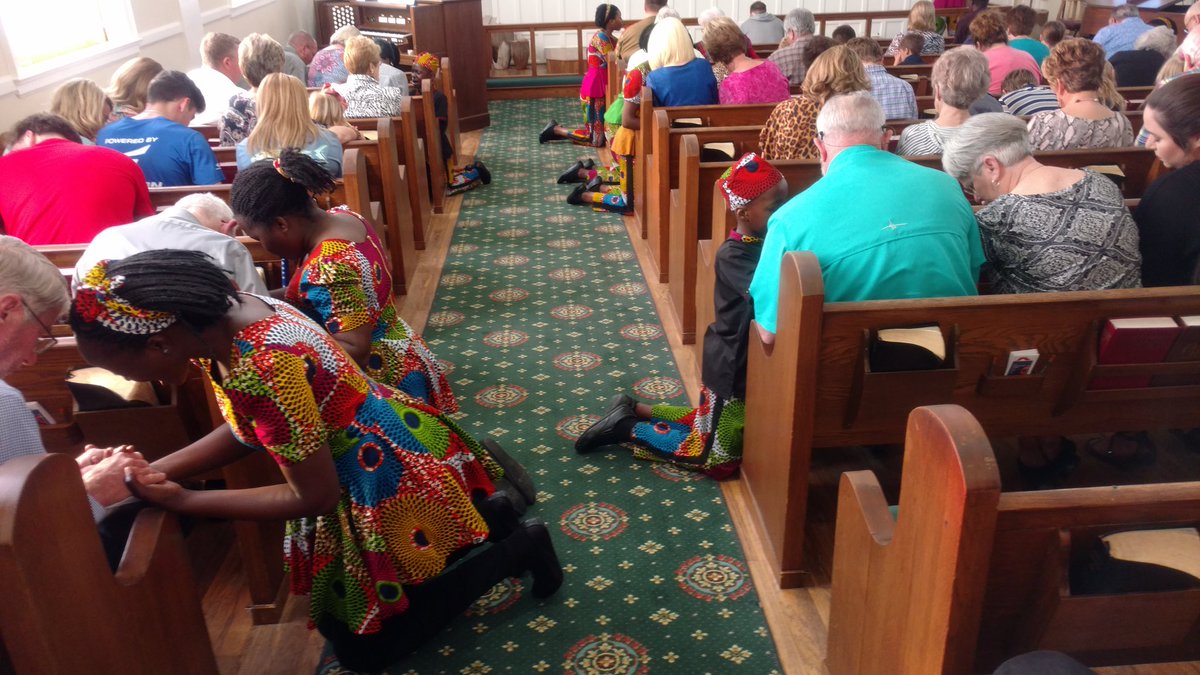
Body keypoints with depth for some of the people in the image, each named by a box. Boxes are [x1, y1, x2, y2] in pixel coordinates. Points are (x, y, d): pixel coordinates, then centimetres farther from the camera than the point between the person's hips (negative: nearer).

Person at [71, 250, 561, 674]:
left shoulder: (259, 369, -36)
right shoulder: (227, 314, -7)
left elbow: (315, 497, -25)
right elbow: (244, 431, 4)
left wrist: (181, 501, -21)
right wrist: (153, 470, -8)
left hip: (386, 486, -9)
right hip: (384, 458, 9)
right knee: (340, 618, 29)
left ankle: (516, 548, 14)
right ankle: (484, 515, 29)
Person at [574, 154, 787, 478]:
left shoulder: (768, 241, 0)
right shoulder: (732, 255, -25)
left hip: (752, 361, 8)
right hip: (732, 366, -8)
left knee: (706, 422, 23)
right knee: (719, 460, 2)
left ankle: (633, 410, 28)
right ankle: (627, 428, 9)